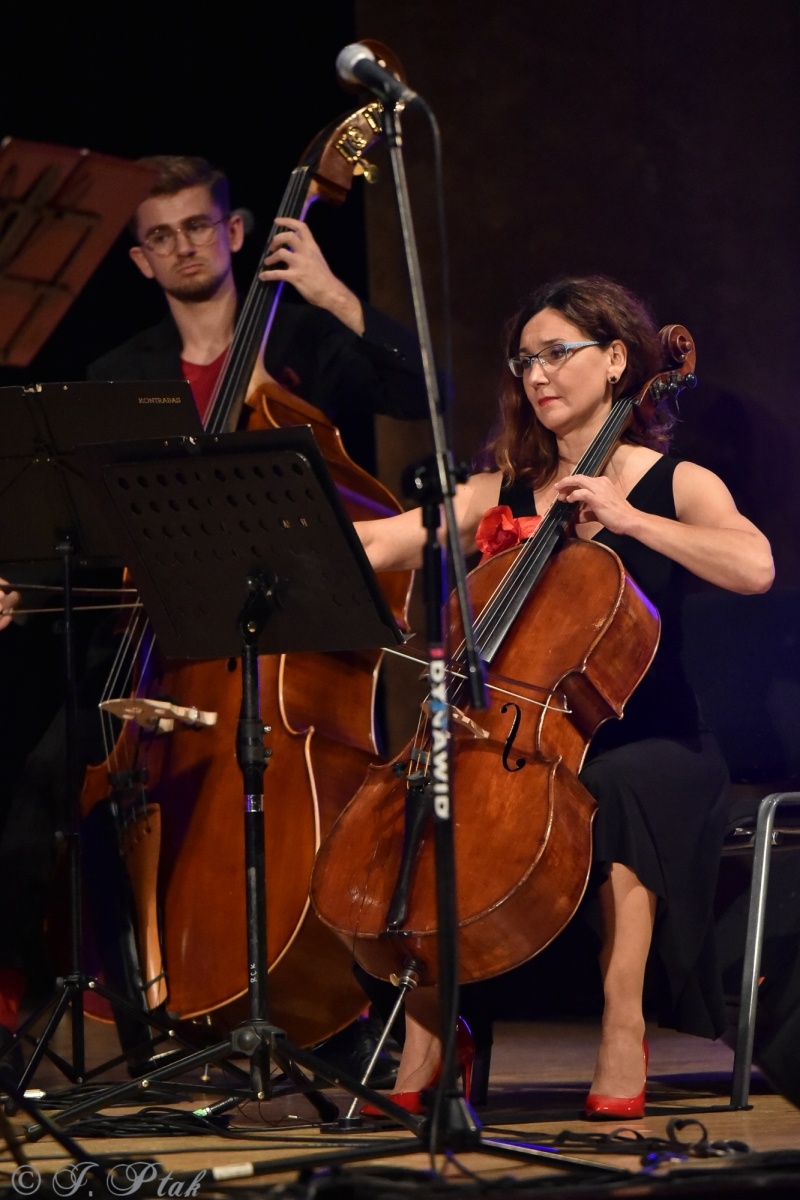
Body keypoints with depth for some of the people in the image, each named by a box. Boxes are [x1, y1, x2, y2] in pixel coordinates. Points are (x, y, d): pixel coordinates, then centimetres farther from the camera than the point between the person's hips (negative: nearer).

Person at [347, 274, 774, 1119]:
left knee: (614, 793, -37)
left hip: (647, 745, -4)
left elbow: (755, 567, -20)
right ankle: (428, 1037, -16)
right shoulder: (502, 491, 14)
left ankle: (623, 1030, -33)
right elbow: (377, 544, 1)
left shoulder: (677, 485, 1)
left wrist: (627, 517, -21)